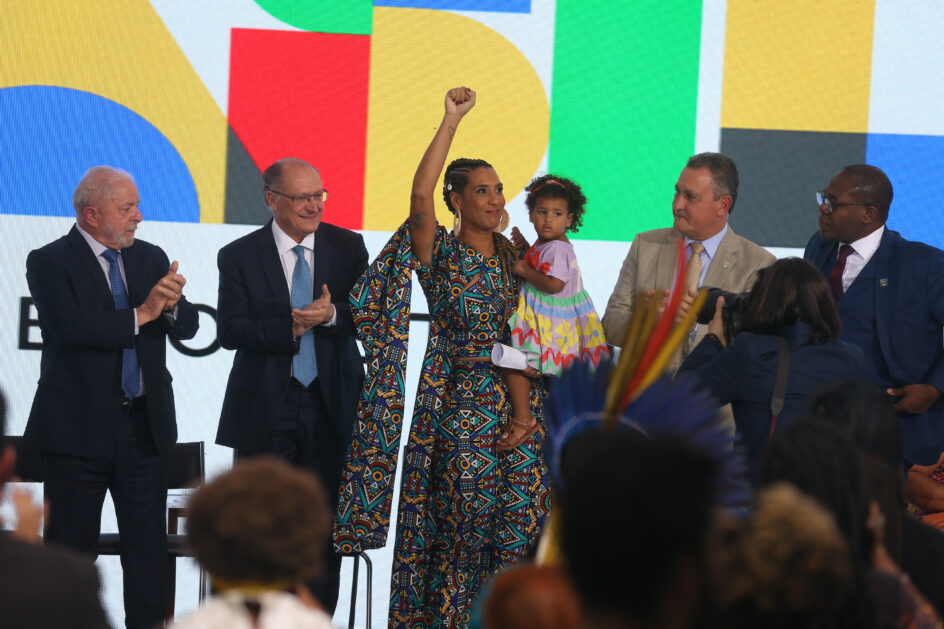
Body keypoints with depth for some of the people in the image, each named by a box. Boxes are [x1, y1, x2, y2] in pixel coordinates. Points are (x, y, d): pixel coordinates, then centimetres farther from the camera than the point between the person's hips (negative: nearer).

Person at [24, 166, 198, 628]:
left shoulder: (151, 258, 11)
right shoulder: (49, 262, -6)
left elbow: (187, 327, 4)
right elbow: (70, 326, -21)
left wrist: (170, 305, -18)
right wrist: (140, 314, -21)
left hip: (146, 425, 5)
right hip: (78, 427, -5)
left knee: (149, 545, 5)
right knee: (72, 544, 2)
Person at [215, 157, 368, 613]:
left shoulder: (348, 247, 5)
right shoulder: (239, 256, -1)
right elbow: (229, 330, -10)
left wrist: (332, 316, -19)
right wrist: (291, 327, -20)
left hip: (330, 406, 2)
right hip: (265, 412, -2)